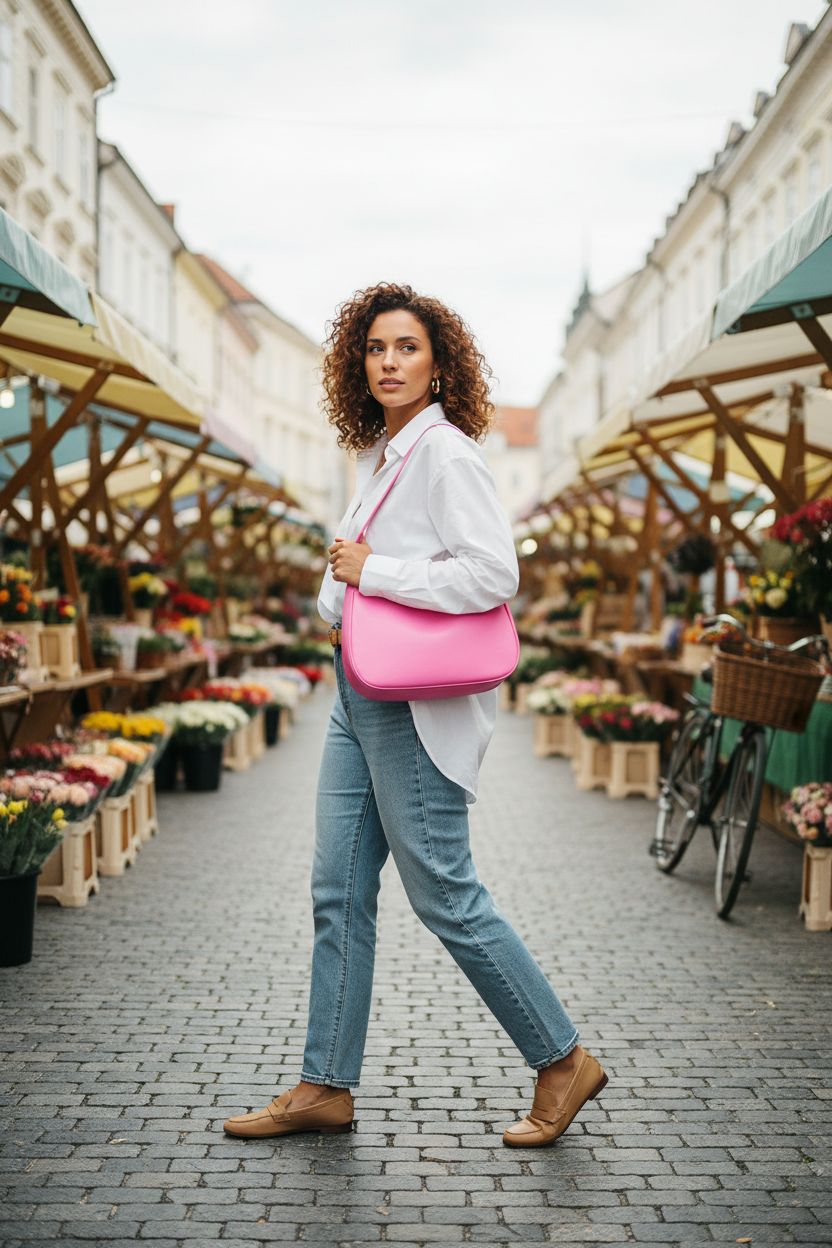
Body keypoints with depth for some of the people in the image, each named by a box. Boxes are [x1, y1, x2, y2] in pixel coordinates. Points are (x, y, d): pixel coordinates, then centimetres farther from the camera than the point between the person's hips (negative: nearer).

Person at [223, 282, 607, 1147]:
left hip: (415, 708, -9)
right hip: (358, 695, 9)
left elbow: (494, 572, -24)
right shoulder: (377, 456, 14)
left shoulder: (446, 453, -13)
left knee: (444, 896, -3)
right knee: (339, 892, 10)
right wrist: (343, 594, 7)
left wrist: (372, 572, -17)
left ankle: (563, 1061, 12)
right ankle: (326, 1088, 18)